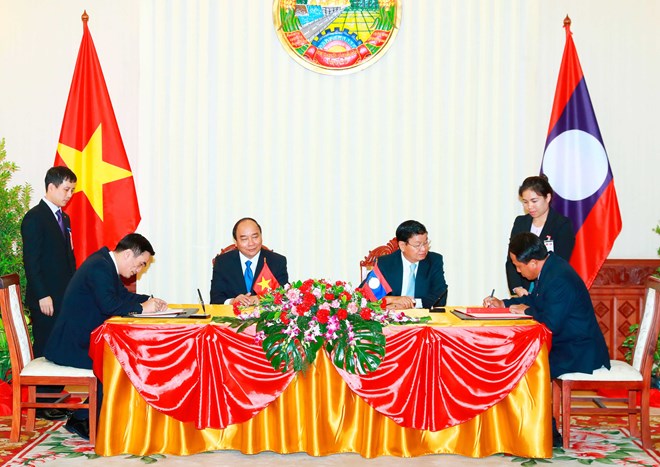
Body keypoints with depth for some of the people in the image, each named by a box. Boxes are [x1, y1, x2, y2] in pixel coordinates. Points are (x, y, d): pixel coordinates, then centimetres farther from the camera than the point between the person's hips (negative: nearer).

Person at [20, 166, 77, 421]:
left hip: (65, 296, 7)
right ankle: (41, 405, 7)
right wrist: (42, 296, -17)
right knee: (45, 350, -1)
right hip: (46, 299, -7)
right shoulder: (34, 218, -9)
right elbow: (31, 261, -14)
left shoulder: (64, 218, 16)